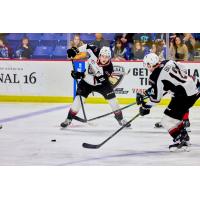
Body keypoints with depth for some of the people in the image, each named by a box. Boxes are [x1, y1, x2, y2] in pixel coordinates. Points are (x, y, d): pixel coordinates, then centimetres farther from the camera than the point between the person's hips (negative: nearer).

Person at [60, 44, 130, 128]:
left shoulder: (108, 68, -32)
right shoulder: (95, 52, -26)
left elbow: (96, 80, -35)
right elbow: (87, 47, -7)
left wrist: (82, 75, -42)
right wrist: (75, 50, -18)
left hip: (101, 83, -1)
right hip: (87, 81, 1)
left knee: (112, 99, -9)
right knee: (79, 98, -13)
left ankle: (120, 119, 10)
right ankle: (69, 119, -3)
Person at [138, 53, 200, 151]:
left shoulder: (156, 76, -13)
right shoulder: (168, 62, 5)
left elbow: (156, 96, -6)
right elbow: (183, 69, 19)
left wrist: (145, 107, 8)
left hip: (184, 96, -9)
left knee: (167, 120, 0)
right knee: (176, 116, 25)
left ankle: (179, 140, 1)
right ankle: (184, 138, 30)